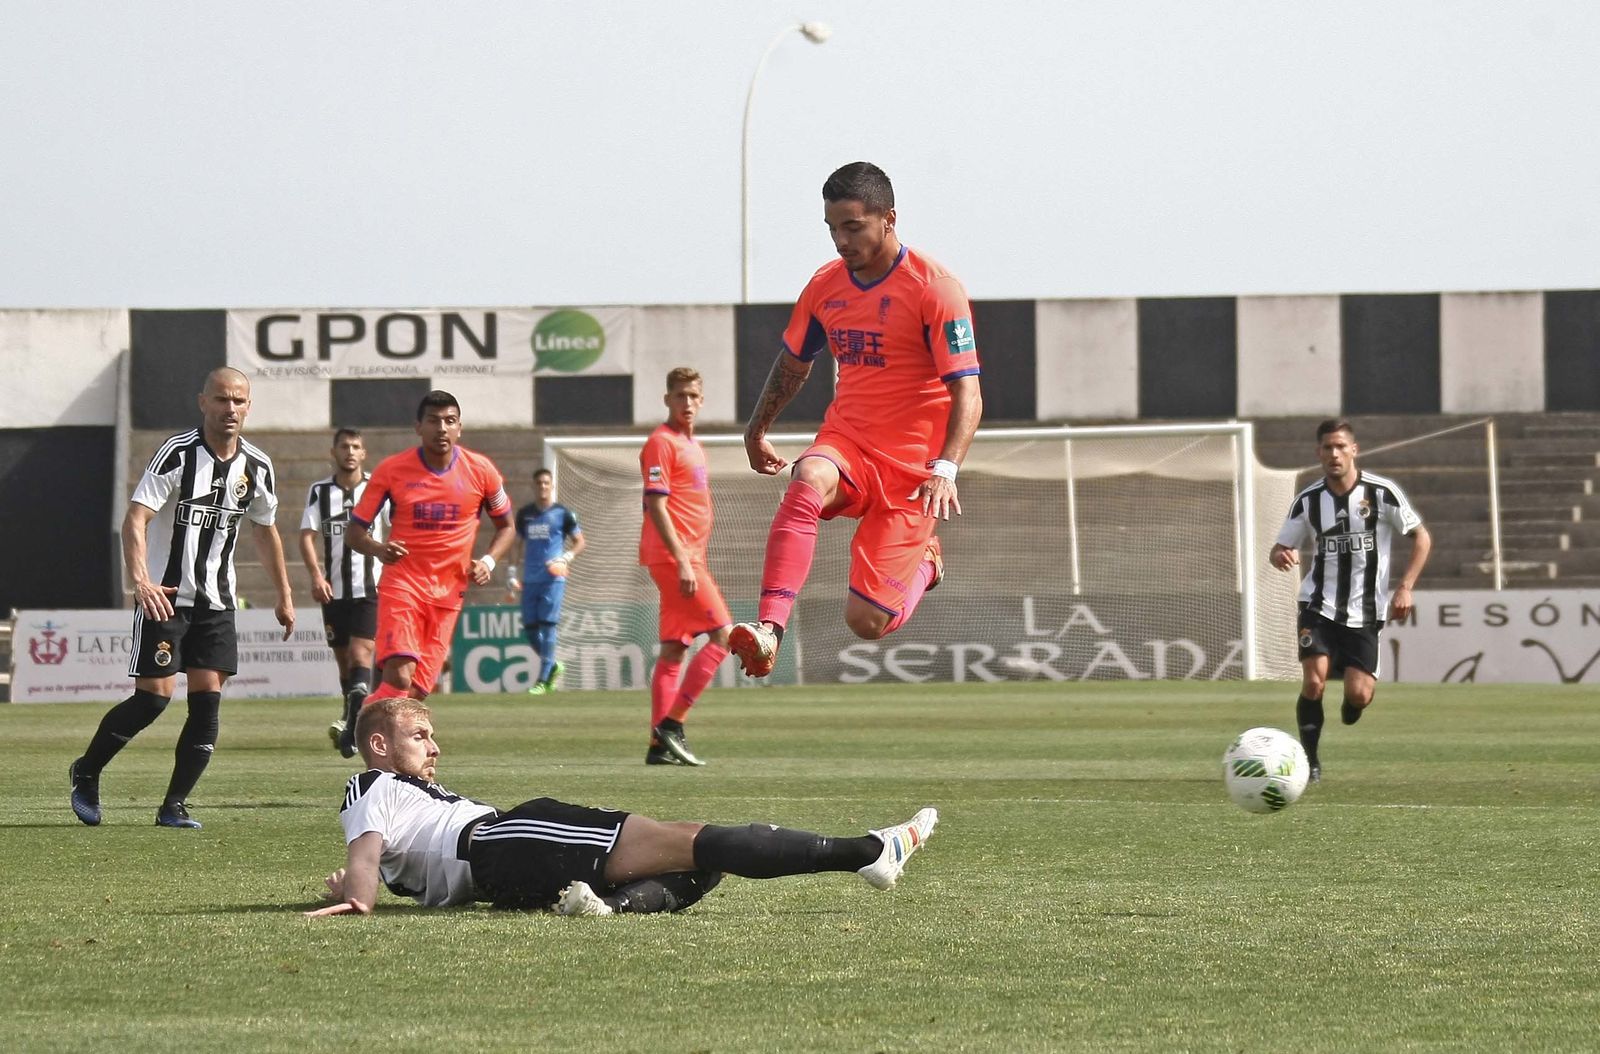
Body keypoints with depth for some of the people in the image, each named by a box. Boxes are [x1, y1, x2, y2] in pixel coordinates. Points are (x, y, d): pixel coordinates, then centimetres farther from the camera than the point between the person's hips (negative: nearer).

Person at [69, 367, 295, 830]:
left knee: (208, 698, -4)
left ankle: (174, 805, 3)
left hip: (216, 600, 5)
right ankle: (86, 774, 13)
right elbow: (135, 518, -20)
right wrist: (140, 580, -35)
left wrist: (284, 596, 22)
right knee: (156, 694, -9)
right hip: (164, 595, -5)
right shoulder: (178, 453, -13)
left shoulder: (257, 466, 4)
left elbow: (265, 530, 20)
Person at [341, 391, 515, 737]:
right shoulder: (392, 469, -3)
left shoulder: (481, 471, 2)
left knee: (417, 690, -2)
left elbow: (506, 527, 16)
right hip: (402, 583, -3)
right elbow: (354, 531, 2)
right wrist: (378, 549, -20)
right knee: (399, 676, -22)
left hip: (449, 593, 3)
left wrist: (488, 561, -3)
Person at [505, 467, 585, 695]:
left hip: (553, 579, -4)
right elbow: (518, 543, 21)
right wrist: (512, 572, 13)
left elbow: (580, 542, 5)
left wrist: (566, 558, -12)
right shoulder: (525, 514, 12)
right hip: (530, 580, 4)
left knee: (548, 625, -11)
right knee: (530, 628, 2)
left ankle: (543, 680, -9)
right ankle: (553, 666, 25)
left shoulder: (563, 513, 1)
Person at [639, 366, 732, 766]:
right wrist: (683, 561, -22)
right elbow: (656, 506, -17)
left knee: (674, 649, 8)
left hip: (688, 559, 10)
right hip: (673, 556, -10)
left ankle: (660, 744, 9)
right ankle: (671, 723, -13)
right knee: (722, 635, -14)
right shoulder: (661, 442, -10)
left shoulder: (693, 445, 19)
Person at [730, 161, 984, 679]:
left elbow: (966, 393, -18)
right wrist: (757, 429, 34)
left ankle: (923, 563, 26)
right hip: (845, 443, 4)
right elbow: (793, 363, 26)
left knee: (866, 622, -9)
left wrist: (945, 469, -32)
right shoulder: (825, 286, 6)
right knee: (807, 482, -35)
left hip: (911, 464, -4)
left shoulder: (935, 288, -12)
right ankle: (768, 629, -44)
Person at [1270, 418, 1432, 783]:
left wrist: (1405, 587, -9)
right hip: (1319, 606, 1)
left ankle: (1351, 709, 31)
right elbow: (1281, 548, 7)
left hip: (1365, 612, -1)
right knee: (1314, 682, -20)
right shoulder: (1308, 500, 0)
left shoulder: (1382, 493, -5)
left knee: (1359, 695, -9)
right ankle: (1310, 761, -3)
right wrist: (1280, 556, -19)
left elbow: (1421, 537, 1)